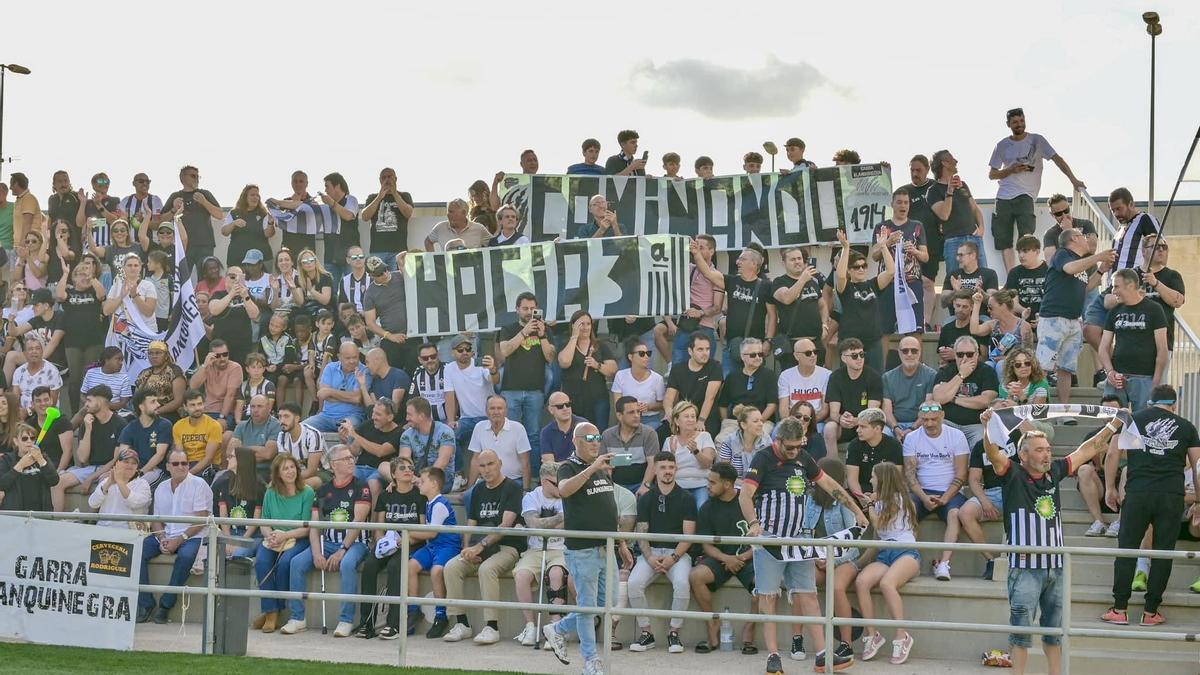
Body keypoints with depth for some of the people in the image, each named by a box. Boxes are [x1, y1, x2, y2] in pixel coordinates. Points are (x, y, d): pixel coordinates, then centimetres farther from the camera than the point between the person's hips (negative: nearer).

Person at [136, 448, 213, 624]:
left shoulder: (199, 485, -3)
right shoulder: (161, 488, 14)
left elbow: (201, 521, -10)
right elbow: (156, 519, 13)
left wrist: (179, 540, -17)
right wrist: (162, 539, -8)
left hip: (191, 536, -5)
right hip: (165, 535, 5)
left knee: (186, 555, -36)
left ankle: (166, 604, -22)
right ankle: (145, 603, -15)